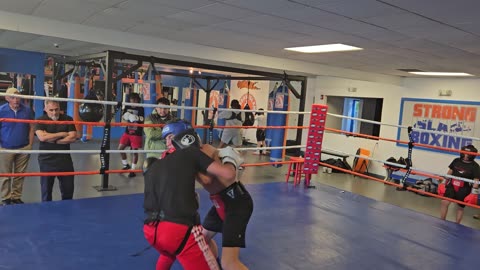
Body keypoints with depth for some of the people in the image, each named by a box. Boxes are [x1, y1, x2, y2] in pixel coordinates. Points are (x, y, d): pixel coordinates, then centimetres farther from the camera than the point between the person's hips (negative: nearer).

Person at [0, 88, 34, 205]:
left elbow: (31, 127, 5)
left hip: (23, 148, 2)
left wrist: (30, 145, 1)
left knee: (20, 175, 10)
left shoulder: (27, 109, -1)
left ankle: (16, 197, 23)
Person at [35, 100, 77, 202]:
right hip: (47, 160, -1)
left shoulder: (68, 119, 2)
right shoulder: (41, 120, -2)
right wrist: (62, 134, -13)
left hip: (65, 159, 2)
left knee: (68, 189, 9)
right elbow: (42, 137, -20)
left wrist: (52, 140, -13)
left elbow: (73, 138, -10)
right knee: (46, 189, 10)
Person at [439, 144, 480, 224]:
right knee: (444, 202, -8)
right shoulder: (456, 161, 1)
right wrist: (445, 183, 14)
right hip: (452, 186, 3)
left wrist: (473, 193, -16)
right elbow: (450, 172, 11)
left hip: (464, 190, -2)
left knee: (460, 207, 11)